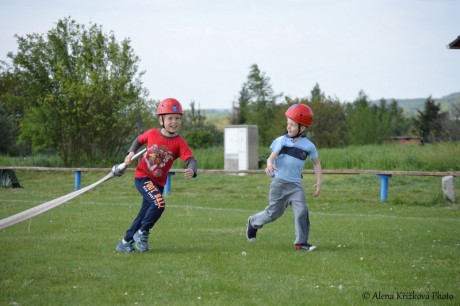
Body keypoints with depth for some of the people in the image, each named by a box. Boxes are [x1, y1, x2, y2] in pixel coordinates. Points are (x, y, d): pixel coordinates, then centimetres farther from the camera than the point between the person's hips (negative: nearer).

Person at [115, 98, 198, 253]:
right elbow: (139, 140, 14)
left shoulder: (179, 142, -11)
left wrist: (191, 170, -46)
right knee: (159, 203, -25)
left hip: (158, 182, 3)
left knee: (145, 214, 11)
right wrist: (131, 152, -2)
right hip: (142, 176, -3)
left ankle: (125, 243, 28)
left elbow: (191, 160, -24)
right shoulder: (152, 134, -9)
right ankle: (142, 234, -5)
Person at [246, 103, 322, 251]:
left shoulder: (308, 146, 2)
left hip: (296, 185, 1)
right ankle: (253, 222, 31)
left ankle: (301, 242, -3)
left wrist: (319, 183, 6)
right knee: (274, 212, 3)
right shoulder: (282, 141, -1)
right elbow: (272, 156, -10)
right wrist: (269, 164, -34)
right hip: (279, 182, -1)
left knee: (302, 211, -12)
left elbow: (316, 163, 13)